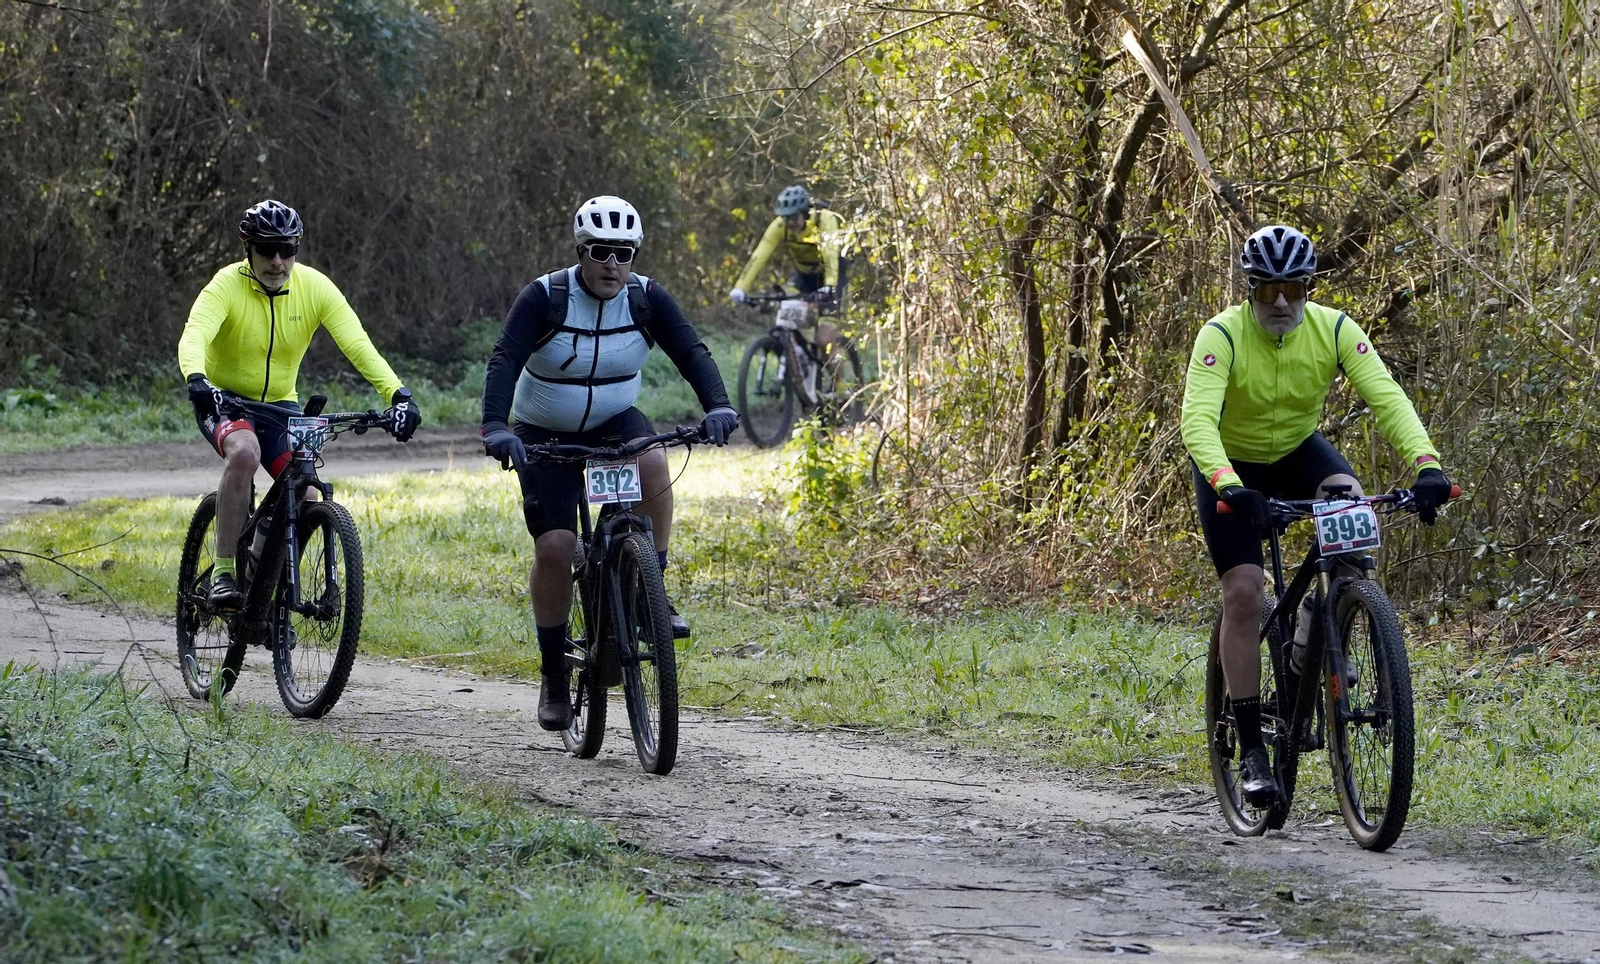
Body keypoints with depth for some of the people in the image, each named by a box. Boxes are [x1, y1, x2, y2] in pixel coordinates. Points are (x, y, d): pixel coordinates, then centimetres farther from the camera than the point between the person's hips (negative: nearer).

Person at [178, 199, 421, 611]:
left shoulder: (315, 287, -12)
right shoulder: (227, 286, -20)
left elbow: (357, 344, -20)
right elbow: (193, 336, -37)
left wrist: (398, 393, -36)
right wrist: (197, 381, -59)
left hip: (279, 404, 3)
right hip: (224, 399, -3)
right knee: (245, 452, -35)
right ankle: (224, 571, -27)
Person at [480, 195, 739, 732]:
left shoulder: (646, 299, -10)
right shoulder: (546, 298, -19)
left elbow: (691, 352, -18)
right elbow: (505, 361, -29)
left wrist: (717, 406, -37)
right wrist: (495, 427, -45)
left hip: (614, 424, 2)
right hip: (546, 435, -2)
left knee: (652, 464, -32)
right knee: (555, 547, -13)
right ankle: (553, 675, 2)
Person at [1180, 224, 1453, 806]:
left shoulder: (1334, 330, -21)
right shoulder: (1222, 336, -28)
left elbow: (1386, 397, -31)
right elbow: (1197, 420, -41)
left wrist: (1427, 465, -48)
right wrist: (1228, 485, -59)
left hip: (1297, 452, 2)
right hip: (1232, 468, -2)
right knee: (1243, 594, -14)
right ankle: (1251, 749, -7)